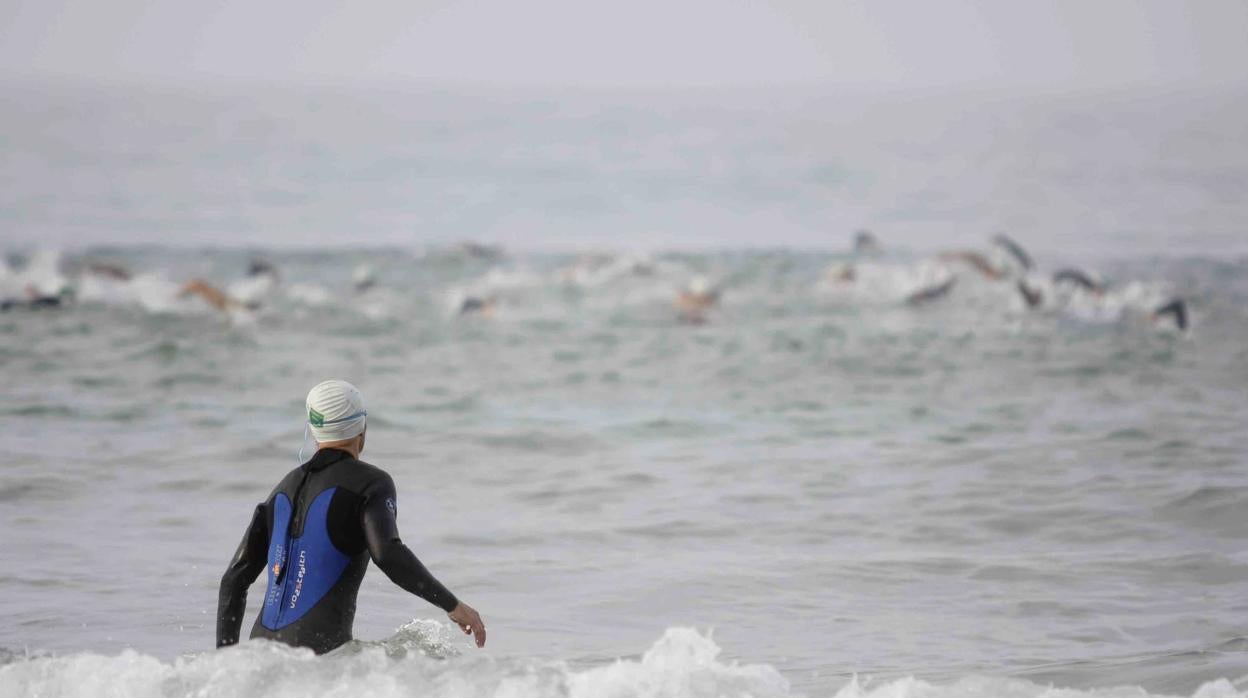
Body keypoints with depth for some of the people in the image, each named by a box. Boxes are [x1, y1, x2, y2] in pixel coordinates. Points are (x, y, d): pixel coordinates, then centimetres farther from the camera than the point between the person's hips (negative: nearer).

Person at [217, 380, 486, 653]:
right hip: (318, 649, -7)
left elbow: (234, 579, 19)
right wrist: (452, 605, -13)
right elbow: (387, 553, -18)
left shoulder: (285, 488, 20)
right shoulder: (370, 481, 1)